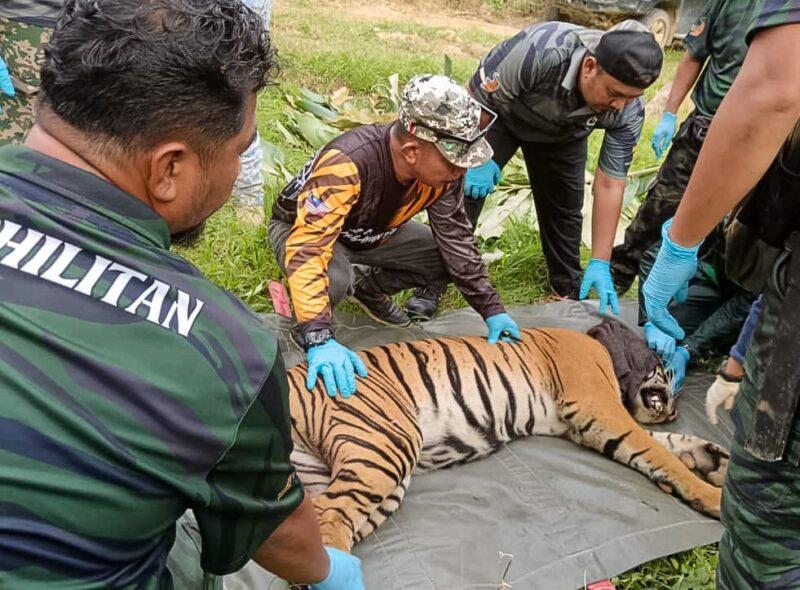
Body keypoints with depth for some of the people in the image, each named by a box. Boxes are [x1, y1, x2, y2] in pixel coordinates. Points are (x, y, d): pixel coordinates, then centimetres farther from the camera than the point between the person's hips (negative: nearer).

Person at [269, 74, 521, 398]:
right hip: (301, 228, -5)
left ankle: (367, 286, 11)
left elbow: (457, 239, -10)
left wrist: (492, 310, -10)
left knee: (450, 258, -11)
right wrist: (320, 339, -56)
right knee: (332, 281, -38)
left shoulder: (443, 168, -21)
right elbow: (307, 250, -48)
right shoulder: (346, 164, -42)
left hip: (372, 233, 6)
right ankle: (306, 318, -2)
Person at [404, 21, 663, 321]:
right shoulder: (540, 51, -44)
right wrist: (477, 156, -27)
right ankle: (434, 283, -1)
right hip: (497, 113, -3)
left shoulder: (628, 112, -30)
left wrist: (601, 264, -23)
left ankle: (569, 291, 25)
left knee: (564, 208, 3)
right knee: (465, 191, -14)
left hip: (562, 134, 3)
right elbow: (474, 97, -28)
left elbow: (610, 185, -22)